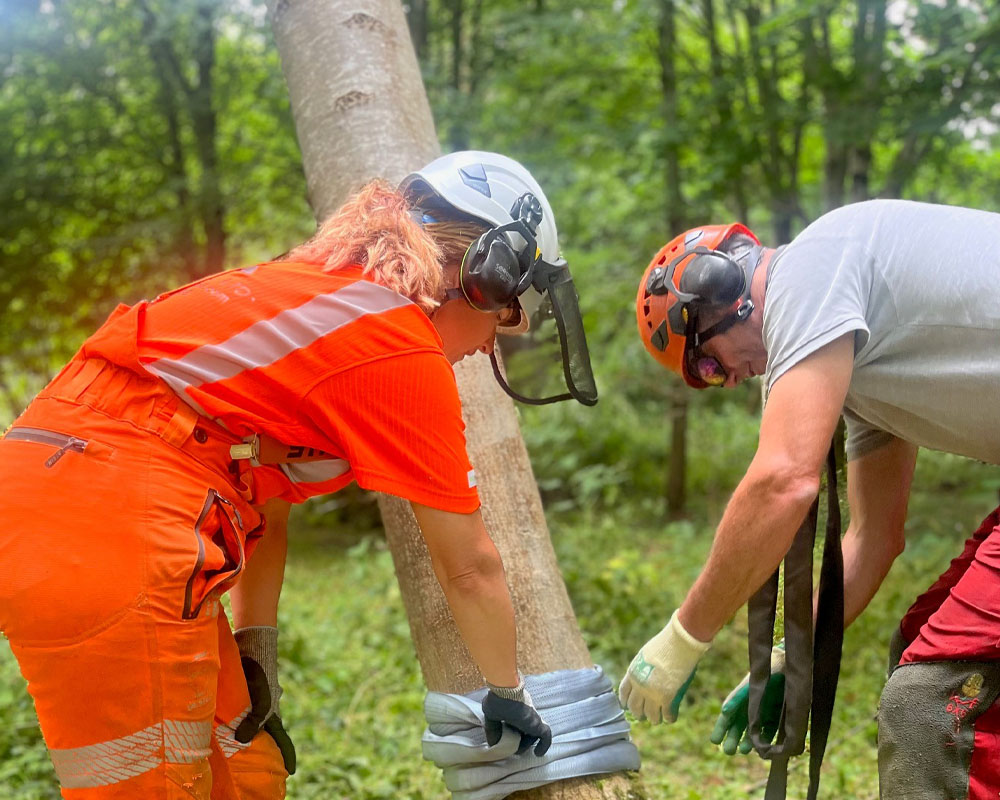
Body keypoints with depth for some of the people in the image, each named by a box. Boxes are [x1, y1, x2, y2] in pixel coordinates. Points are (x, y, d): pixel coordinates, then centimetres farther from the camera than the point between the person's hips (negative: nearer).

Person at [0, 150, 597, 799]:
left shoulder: (305, 286, 21)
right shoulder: (409, 355, -5)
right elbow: (470, 568, 3)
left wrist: (256, 654, 22)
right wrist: (508, 695, 19)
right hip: (117, 524, -9)